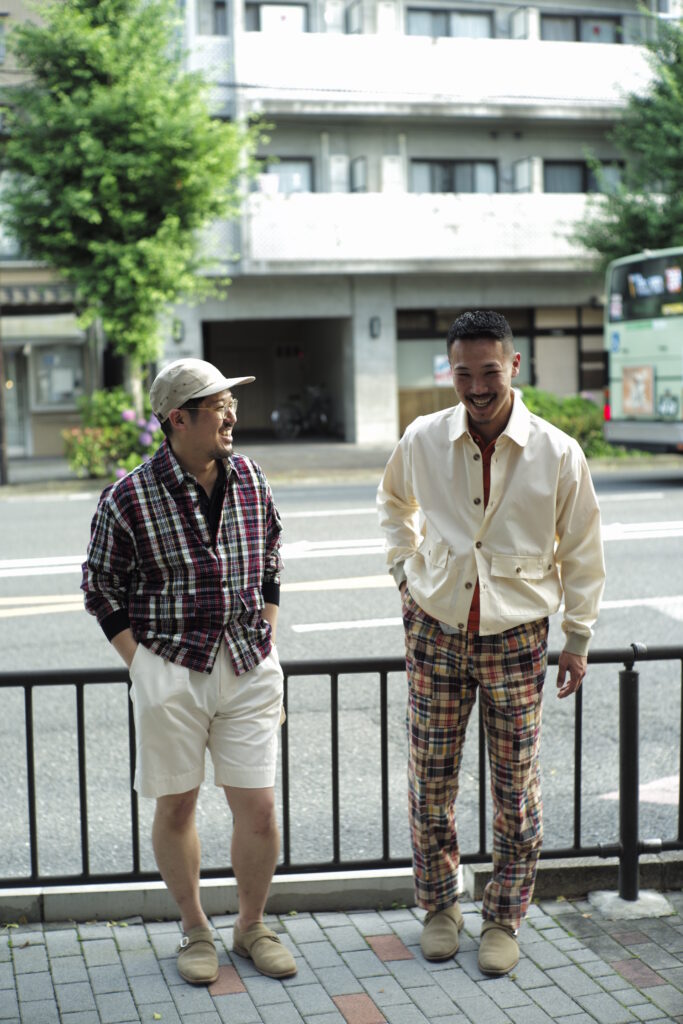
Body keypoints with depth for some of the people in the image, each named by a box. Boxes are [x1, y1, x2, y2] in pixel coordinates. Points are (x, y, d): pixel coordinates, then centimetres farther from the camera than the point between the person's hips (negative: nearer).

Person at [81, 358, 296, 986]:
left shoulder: (250, 479, 5)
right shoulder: (128, 499, -9)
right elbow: (103, 590, 0)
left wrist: (267, 653, 11)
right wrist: (145, 668, -4)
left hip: (249, 667, 3)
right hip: (169, 670, -3)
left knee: (258, 808, 3)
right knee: (176, 806, 8)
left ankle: (252, 925, 25)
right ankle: (195, 929, 28)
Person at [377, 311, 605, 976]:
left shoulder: (557, 453, -10)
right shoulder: (423, 441, -5)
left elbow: (581, 552, 1)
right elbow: (394, 502, 19)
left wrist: (577, 639, 3)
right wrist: (406, 567, 7)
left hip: (516, 638, -1)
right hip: (435, 629, 2)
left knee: (515, 785, 6)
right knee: (430, 778, 8)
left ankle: (503, 919, 23)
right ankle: (438, 906, 27)